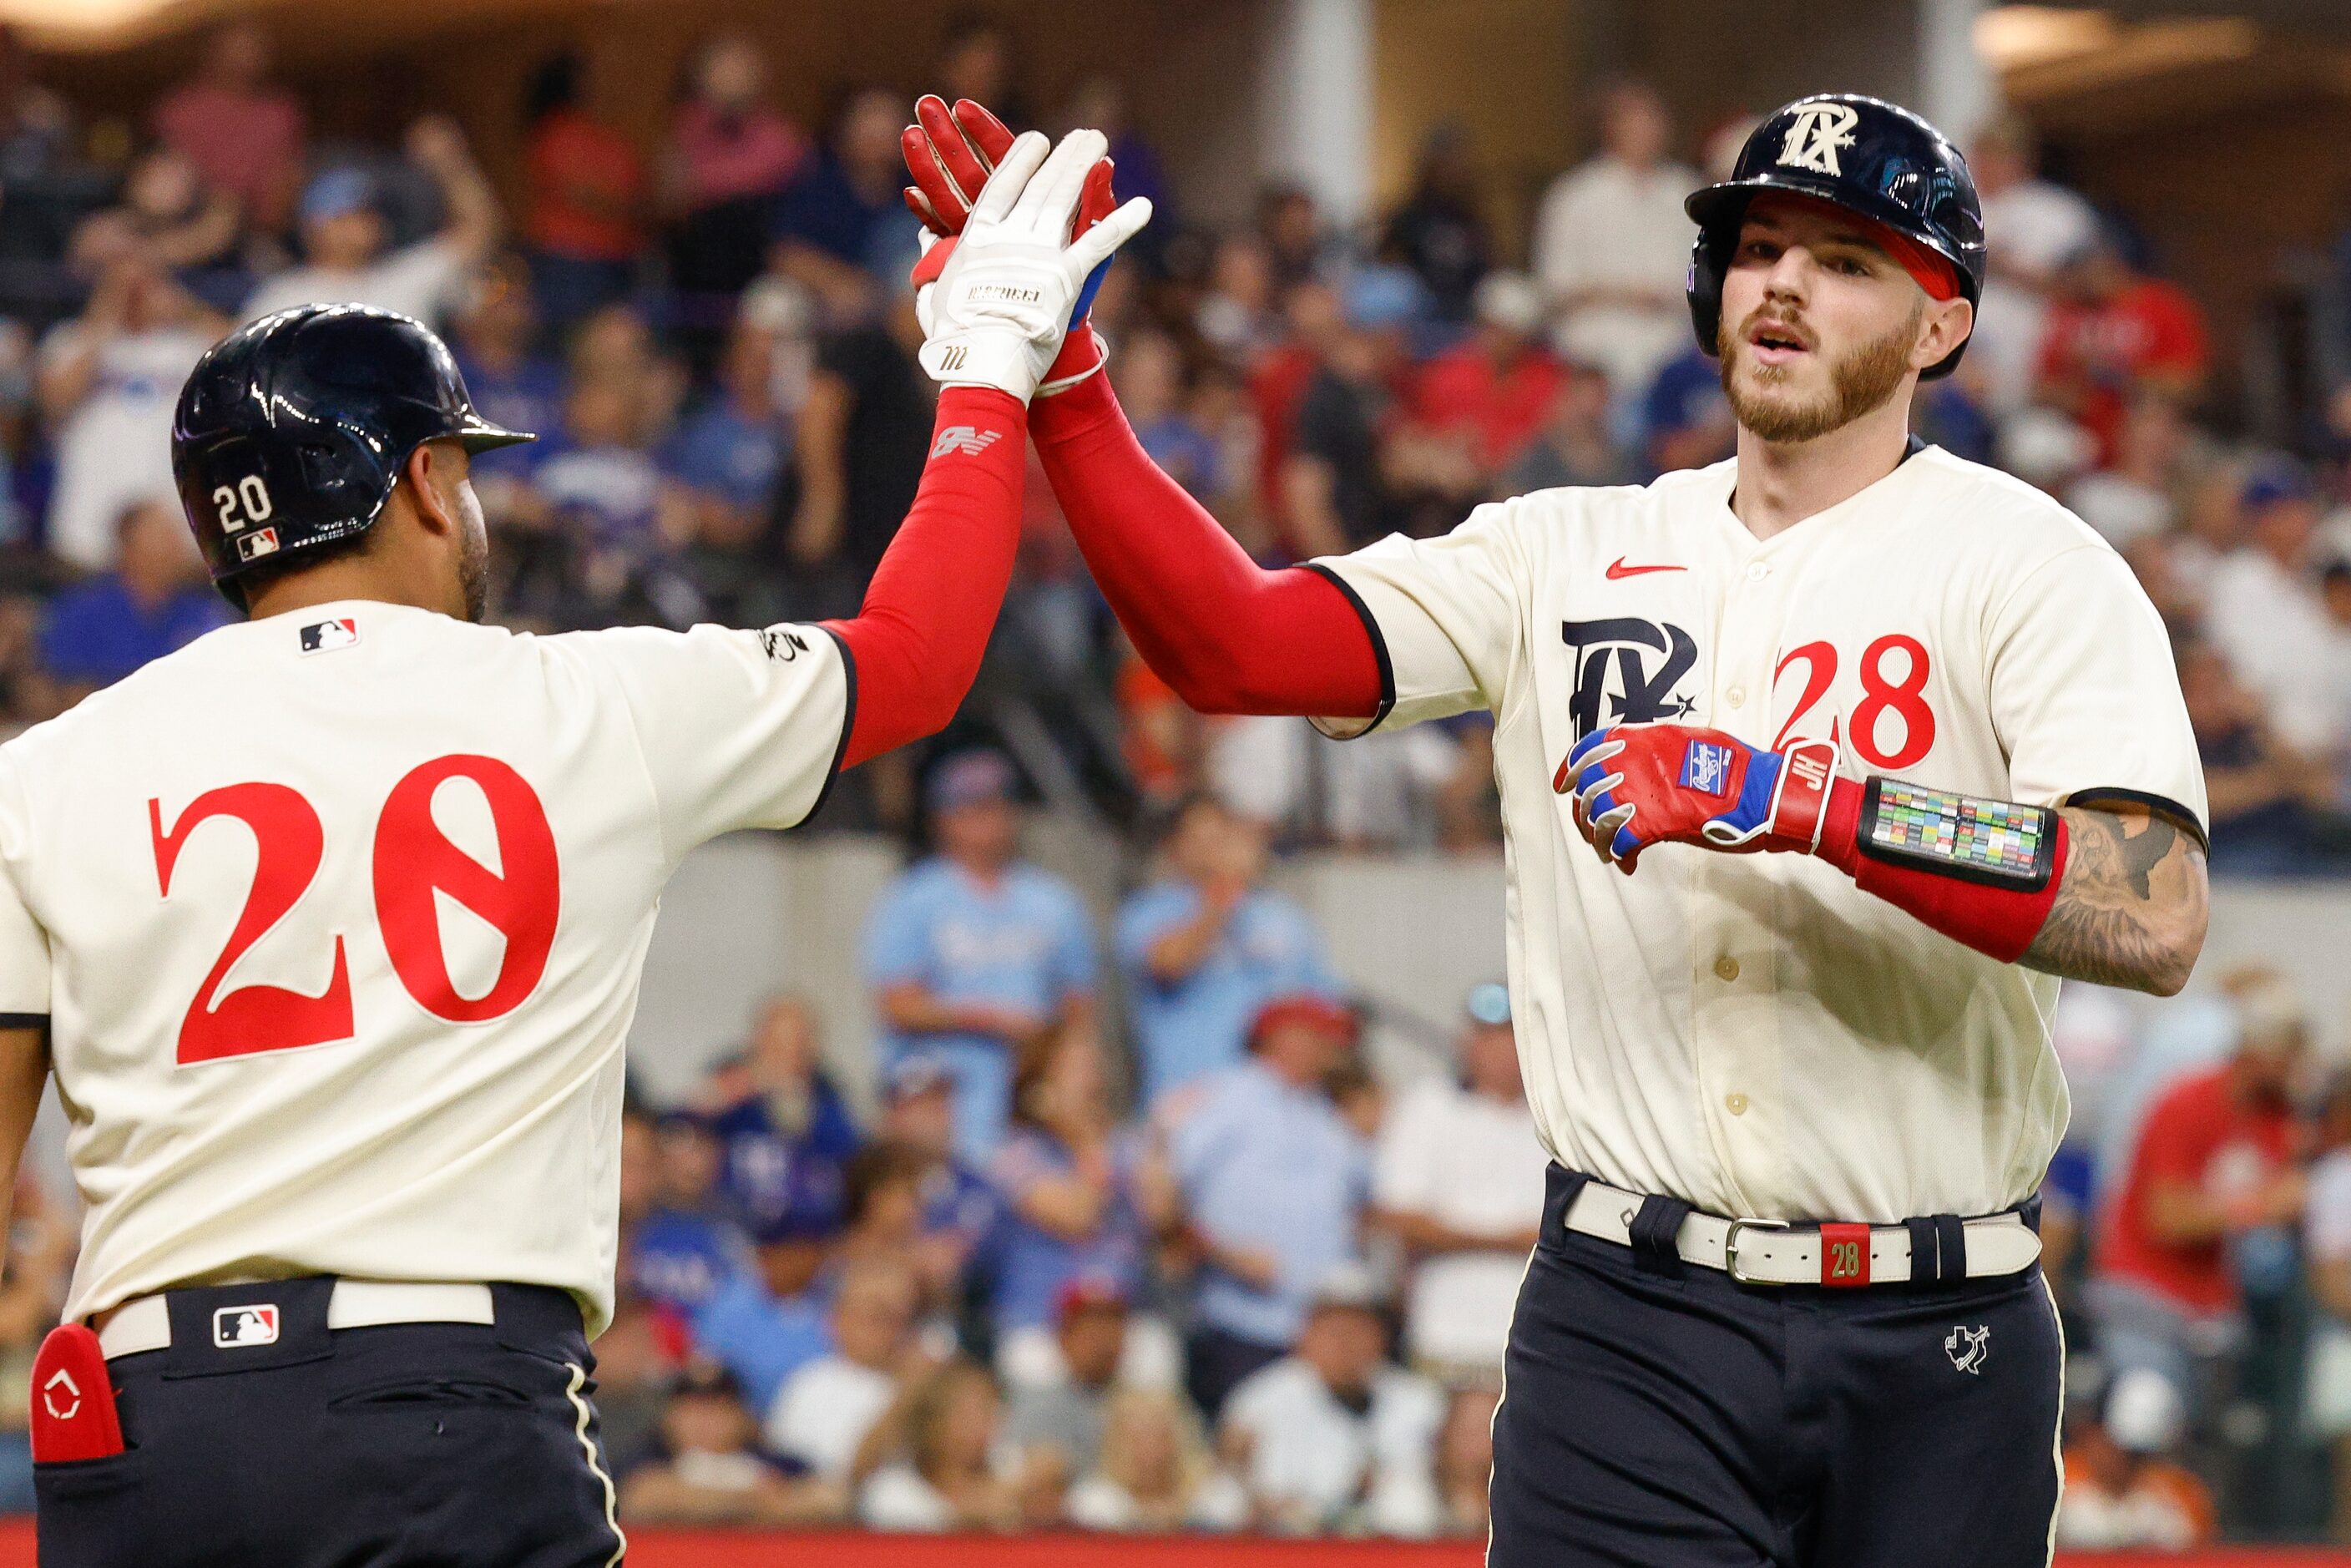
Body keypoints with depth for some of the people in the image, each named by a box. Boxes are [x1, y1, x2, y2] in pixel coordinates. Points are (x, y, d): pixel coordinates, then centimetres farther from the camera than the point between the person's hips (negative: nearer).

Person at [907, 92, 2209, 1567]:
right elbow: (1233, 648, 2)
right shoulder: (1569, 550, 11)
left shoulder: (2022, 560, -2)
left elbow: (2157, 918, -17)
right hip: (1625, 1323, 2)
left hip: (1936, 1349, -2)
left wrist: (1799, 803, -25)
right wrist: (1059, 372, -9)